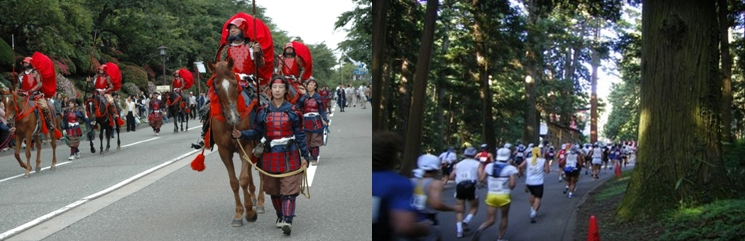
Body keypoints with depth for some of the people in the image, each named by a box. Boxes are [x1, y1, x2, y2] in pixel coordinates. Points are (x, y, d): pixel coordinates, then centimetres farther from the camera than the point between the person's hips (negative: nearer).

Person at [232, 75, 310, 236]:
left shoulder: (292, 111, -1)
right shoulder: (263, 111, 4)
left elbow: (300, 135, 2)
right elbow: (257, 132, 6)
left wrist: (305, 156, 1)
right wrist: (241, 134, -11)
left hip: (289, 156, -2)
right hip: (270, 156, 3)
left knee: (289, 189, -9)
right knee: (274, 190, 12)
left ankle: (288, 220, -14)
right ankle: (280, 216, 29)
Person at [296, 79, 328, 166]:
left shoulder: (318, 97, 1)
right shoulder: (303, 97, 6)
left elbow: (322, 110, 2)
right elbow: (298, 107, 0)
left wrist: (325, 120, -6)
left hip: (316, 121, -2)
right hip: (306, 121, 2)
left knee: (315, 140, -5)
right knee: (307, 140, 6)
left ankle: (314, 159, -1)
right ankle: (312, 155, 25)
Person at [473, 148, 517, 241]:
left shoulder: (489, 166, 1)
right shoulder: (511, 168, -9)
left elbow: (481, 179, 2)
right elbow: (512, 185, -15)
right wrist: (509, 188, 7)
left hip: (491, 196, 3)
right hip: (503, 197, -3)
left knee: (490, 220, 8)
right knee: (504, 217, 22)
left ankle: (480, 230, -21)